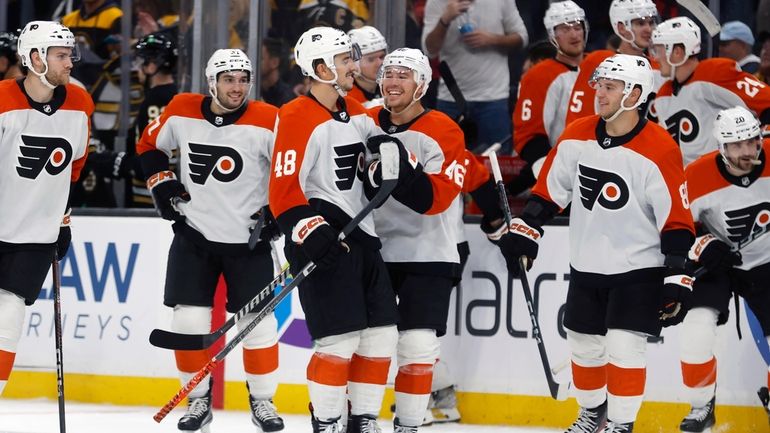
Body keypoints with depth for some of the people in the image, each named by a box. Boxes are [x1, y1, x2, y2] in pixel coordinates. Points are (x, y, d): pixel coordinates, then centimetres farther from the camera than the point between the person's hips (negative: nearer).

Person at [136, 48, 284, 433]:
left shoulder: (267, 121, -14)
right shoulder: (181, 112, -4)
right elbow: (150, 144, 13)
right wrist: (162, 184, 1)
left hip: (248, 239, -2)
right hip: (194, 233, 2)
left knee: (258, 321, -1)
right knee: (189, 320, -2)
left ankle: (262, 400, 15)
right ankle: (198, 399, 12)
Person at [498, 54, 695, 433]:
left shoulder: (658, 151, -19)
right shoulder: (577, 137, -3)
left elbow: (677, 220, -17)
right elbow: (549, 189, 9)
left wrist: (677, 280, -19)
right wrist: (523, 231, 2)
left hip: (639, 271, -5)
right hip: (586, 268, 6)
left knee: (623, 346, -12)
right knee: (584, 344, 15)